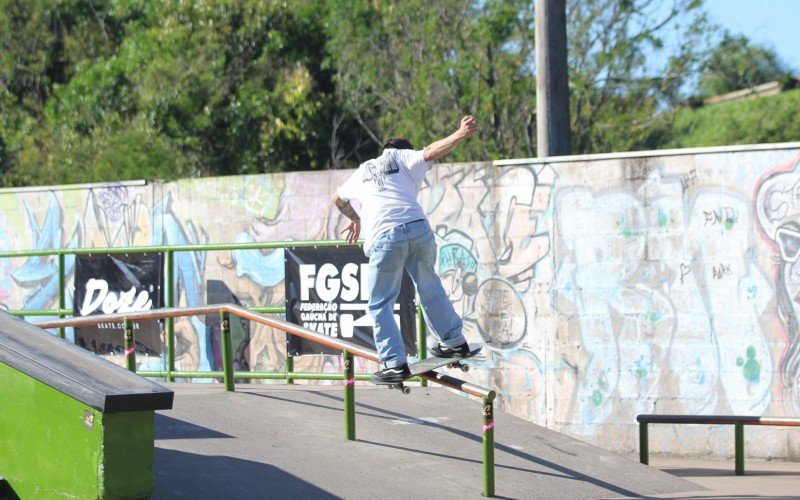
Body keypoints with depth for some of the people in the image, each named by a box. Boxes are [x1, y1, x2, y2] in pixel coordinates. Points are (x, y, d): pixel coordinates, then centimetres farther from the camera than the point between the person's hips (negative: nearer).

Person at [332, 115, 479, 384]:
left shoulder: (362, 173, 32)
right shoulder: (401, 157, 22)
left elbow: (338, 199, 50)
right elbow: (430, 153, 1)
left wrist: (354, 219, 67)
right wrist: (461, 134, -3)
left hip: (384, 237, 0)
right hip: (417, 227, 1)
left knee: (381, 304, 5)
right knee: (430, 288, 20)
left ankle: (395, 364, -3)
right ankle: (454, 341, 29)